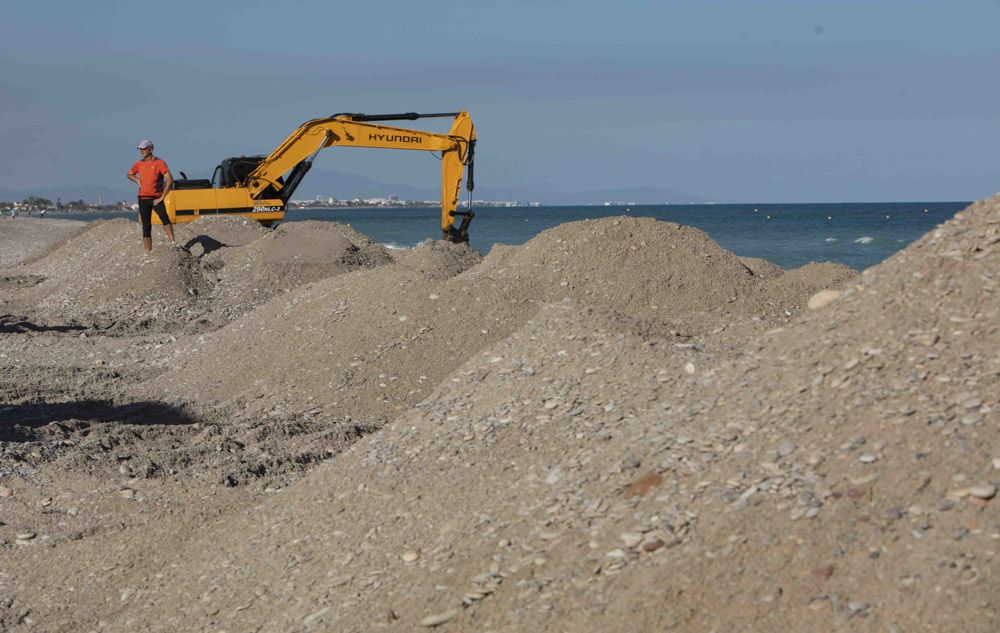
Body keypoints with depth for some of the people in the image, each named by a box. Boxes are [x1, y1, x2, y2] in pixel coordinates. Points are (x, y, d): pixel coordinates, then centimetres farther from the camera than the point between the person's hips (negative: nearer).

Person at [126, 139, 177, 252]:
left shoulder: (159, 162, -5)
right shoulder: (139, 164, 10)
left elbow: (169, 180, -11)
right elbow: (129, 174, 30)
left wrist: (162, 197, -14)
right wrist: (138, 182, 9)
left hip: (156, 198, -5)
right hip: (143, 199, 5)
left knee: (164, 217, -31)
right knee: (146, 227, 4)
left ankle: (173, 243, -37)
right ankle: (148, 252, 6)